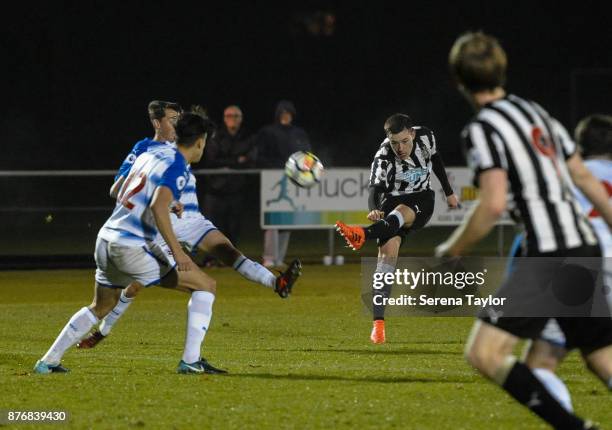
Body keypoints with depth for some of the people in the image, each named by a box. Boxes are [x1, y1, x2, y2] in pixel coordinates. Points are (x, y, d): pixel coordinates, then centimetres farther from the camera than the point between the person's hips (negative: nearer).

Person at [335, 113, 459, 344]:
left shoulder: (425, 136, -11)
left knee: (401, 212, -35)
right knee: (388, 252, -22)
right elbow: (375, 191, -34)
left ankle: (363, 234, -64)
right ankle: (378, 324, -26)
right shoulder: (383, 159, -22)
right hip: (392, 201, -2)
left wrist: (449, 192, 19)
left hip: (422, 200, 2)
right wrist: (374, 210, -57)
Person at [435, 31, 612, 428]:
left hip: (550, 254, -9)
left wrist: (453, 250, -2)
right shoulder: (536, 112, 18)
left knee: (484, 352, -13)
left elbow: (494, 203, -15)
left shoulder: (482, 129, -6)